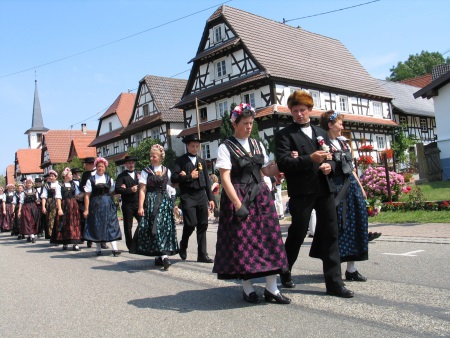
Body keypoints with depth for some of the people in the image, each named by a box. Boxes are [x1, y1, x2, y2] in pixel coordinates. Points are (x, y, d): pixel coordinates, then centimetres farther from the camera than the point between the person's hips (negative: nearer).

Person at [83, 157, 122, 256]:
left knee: (111, 225, -4)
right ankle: (98, 249, 17)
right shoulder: (91, 180, 0)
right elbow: (87, 195, -2)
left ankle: (115, 248, -6)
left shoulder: (109, 179, 8)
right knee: (96, 226, 4)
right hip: (95, 205, -1)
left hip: (108, 204, 1)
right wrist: (86, 209, -5)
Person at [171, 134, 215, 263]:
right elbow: (174, 178, -6)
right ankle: (183, 246, 18)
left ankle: (202, 254, 9)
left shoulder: (202, 161, 17)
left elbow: (207, 180, 16)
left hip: (201, 195, 4)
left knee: (203, 225, 2)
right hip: (187, 196, -4)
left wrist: (210, 198, 11)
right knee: (190, 224, -11)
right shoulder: (180, 160, 4)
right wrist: (189, 176, -10)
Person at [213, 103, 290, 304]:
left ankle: (271, 288, 11)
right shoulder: (226, 148, -4)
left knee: (269, 239, 2)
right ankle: (247, 288, 16)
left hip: (261, 196, 5)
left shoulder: (257, 145, 13)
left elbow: (267, 171, 16)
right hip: (238, 198, -5)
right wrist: (238, 204, -18)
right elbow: (225, 179, -11)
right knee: (242, 242, 0)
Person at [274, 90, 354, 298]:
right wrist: (310, 159, -21)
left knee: (331, 234, 3)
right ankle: (285, 271, 28)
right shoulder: (285, 135, 0)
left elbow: (331, 158, 22)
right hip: (301, 191, -5)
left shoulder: (321, 133, 20)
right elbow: (282, 163, -12)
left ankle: (334, 283, 10)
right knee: (297, 233, 4)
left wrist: (329, 165, -2)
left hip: (324, 189, 5)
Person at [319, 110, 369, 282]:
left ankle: (351, 267, 15)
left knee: (353, 226, 7)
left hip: (352, 187, 8)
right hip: (336, 189, -8)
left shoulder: (344, 142, 16)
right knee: (338, 227, -3)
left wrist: (361, 187, 19)